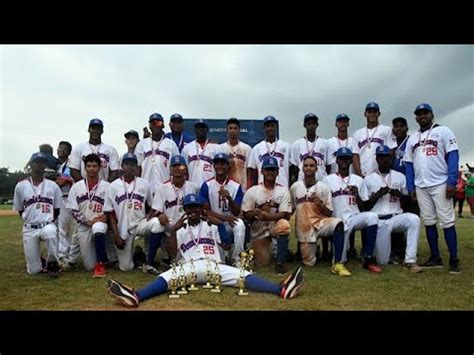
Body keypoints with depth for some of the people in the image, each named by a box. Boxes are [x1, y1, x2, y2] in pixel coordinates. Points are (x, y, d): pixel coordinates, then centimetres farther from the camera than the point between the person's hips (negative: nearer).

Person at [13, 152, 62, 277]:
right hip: (29, 229, 1)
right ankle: (40, 262, 36)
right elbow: (20, 210, 10)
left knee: (50, 232, -41)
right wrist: (30, 222, 5)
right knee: (33, 270, -2)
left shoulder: (53, 185, 3)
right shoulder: (21, 186, 2)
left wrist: (49, 222, -1)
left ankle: (52, 263, -17)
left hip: (48, 226, -1)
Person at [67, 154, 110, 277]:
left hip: (100, 223, -2)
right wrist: (88, 221, -13)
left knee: (98, 227, -41)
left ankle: (100, 264, -25)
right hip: (83, 227, 2)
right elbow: (73, 211, 0)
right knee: (89, 266, 1)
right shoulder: (76, 186, 2)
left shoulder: (107, 186, -1)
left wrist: (105, 217, -19)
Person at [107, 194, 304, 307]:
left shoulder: (212, 226, 22)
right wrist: (173, 230, -3)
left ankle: (282, 289, -41)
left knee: (243, 275, -23)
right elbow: (172, 254, 8)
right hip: (189, 267, 0)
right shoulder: (180, 230, 20)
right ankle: (136, 296, -56)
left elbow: (226, 246, 16)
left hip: (214, 266, 0)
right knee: (165, 278, -29)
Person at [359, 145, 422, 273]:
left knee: (414, 219, -34)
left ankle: (410, 261, -23)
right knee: (383, 261, -7)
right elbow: (365, 206, 3)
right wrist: (377, 195, -12)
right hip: (379, 221, -1)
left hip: (396, 218, 2)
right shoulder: (368, 179, 4)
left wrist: (399, 194, -9)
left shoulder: (400, 177, 10)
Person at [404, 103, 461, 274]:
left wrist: (451, 182, -15)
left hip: (440, 184, -5)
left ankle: (454, 260, 1)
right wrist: (411, 187, 7)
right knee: (428, 222, 7)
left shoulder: (443, 131, 2)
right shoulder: (412, 139, 16)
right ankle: (435, 258, 15)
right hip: (420, 187, 5)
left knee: (447, 221, -6)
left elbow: (453, 156, -6)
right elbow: (409, 164, 15)